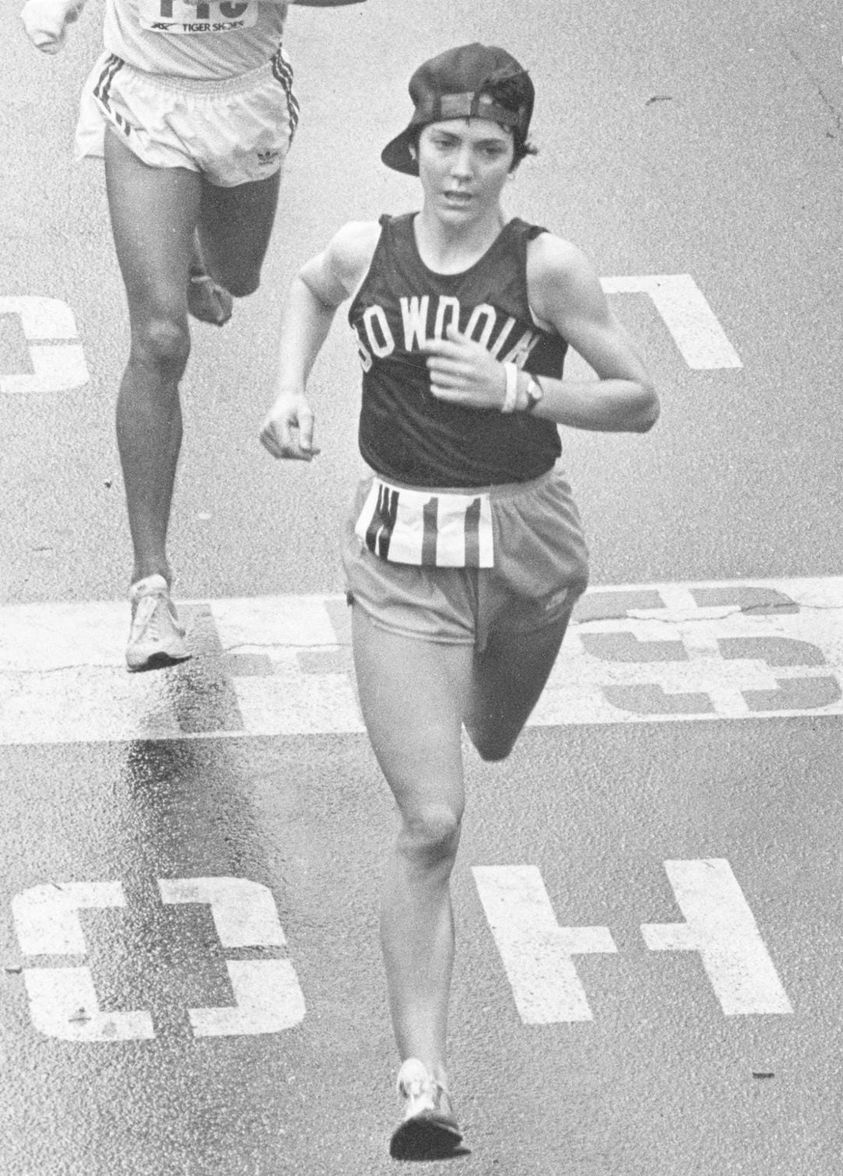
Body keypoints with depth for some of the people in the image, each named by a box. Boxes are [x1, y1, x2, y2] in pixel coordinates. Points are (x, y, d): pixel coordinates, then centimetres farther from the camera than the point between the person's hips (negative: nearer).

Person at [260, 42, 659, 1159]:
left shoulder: (547, 265, -12)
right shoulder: (368, 250, -4)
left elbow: (638, 400, -7)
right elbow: (310, 292, 21)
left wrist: (518, 390, -20)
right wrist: (290, 392, 5)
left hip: (527, 544, 0)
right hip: (402, 554, 0)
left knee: (493, 740, 28)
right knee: (430, 824, -9)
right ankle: (423, 1078, -8)